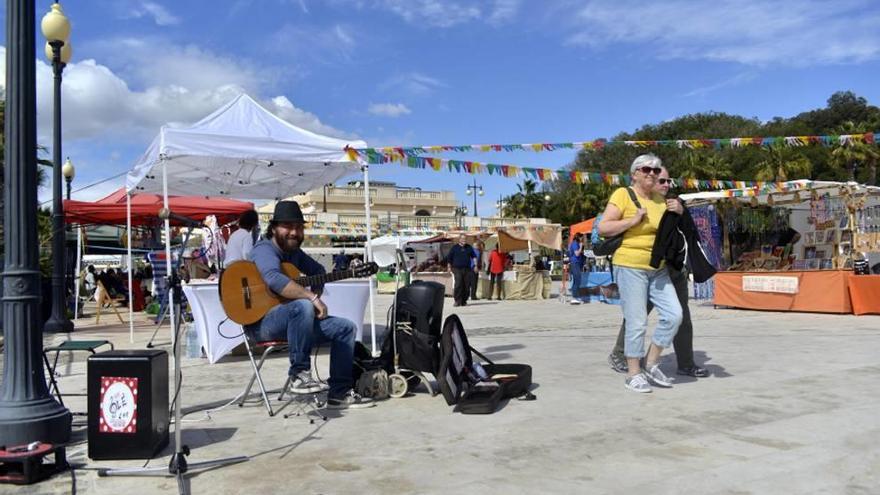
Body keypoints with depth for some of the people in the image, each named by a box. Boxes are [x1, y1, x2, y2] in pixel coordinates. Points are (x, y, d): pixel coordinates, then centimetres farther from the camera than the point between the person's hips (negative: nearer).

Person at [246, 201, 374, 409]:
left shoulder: (294, 252, 14)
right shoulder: (264, 249, -13)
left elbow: (318, 270, 29)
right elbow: (274, 279, -34)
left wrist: (316, 294, 8)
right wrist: (312, 297, -33)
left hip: (293, 320, 9)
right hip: (262, 322, -9)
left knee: (346, 328, 1)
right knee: (302, 306, -39)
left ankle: (339, 393, 0)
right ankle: (299, 375, -25)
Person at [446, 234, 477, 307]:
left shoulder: (469, 247, 13)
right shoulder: (455, 247, 6)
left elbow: (474, 256, 19)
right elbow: (449, 258, 8)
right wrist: (449, 267, 2)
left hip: (467, 269, 3)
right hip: (457, 269, -3)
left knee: (467, 286, 1)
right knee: (458, 285, -15)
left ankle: (464, 301, 10)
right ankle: (457, 301, -12)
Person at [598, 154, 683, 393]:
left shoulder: (660, 200, 14)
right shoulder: (622, 194, -6)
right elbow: (603, 228, -11)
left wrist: (679, 213, 4)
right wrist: (633, 220, -19)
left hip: (658, 268, 7)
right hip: (630, 267, -7)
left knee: (674, 315, 0)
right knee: (637, 323, -5)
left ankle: (651, 364, 16)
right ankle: (633, 374, 9)